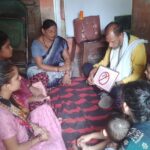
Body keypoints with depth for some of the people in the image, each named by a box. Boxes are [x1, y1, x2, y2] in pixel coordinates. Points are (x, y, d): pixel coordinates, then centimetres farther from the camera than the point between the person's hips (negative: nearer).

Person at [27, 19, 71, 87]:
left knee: (68, 66, -25)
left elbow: (67, 58, -14)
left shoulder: (60, 41, -9)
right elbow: (40, 65, -24)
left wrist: (67, 74, -31)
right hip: (41, 69, -2)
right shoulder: (36, 44, -18)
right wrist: (58, 69, -34)